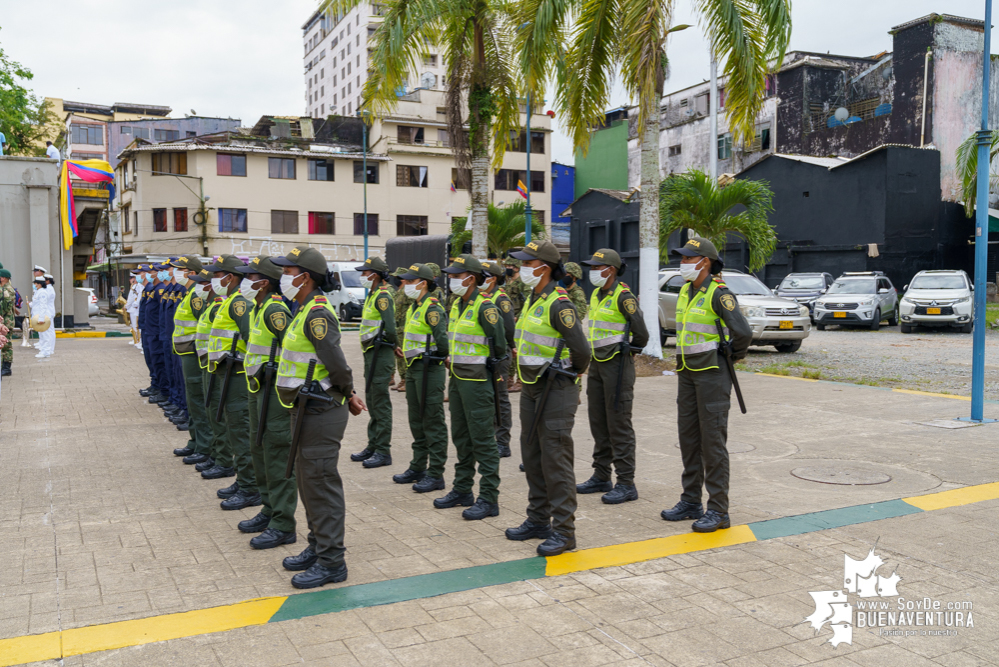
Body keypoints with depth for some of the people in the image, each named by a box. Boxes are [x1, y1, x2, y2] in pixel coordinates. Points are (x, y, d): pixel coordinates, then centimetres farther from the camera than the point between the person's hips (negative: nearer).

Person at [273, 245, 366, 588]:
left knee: (321, 484, -4)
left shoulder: (317, 313, -19)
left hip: (320, 412, -11)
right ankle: (317, 547, 31)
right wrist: (348, 394, 12)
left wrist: (348, 394, -7)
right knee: (308, 480, 18)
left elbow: (336, 362, -22)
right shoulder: (305, 309, 14)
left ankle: (331, 562, 5)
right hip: (307, 409, 11)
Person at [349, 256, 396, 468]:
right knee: (372, 402, 16)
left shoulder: (383, 296, -15)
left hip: (380, 354, -10)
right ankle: (373, 446, 25)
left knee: (381, 403, -6)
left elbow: (390, 328, -24)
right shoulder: (372, 295, 16)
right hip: (371, 354, 10)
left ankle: (383, 452, 0)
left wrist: (388, 342, -7)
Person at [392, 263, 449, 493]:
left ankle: (435, 475, 2)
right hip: (413, 369, 10)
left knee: (433, 423, -3)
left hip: (429, 370, -10)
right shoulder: (414, 307, 15)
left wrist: (427, 354, -10)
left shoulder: (432, 308, -16)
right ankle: (418, 468, 28)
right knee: (417, 422, 17)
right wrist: (404, 349, 12)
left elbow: (442, 341, -23)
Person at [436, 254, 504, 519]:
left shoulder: (485, 307, -16)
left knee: (483, 440, -4)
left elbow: (500, 344, -14)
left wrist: (498, 374, -7)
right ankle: (462, 490, 27)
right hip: (457, 378, 9)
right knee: (461, 437, 16)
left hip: (477, 381, -9)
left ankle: (489, 499, 2)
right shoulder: (457, 304, 12)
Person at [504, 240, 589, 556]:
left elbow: (581, 350, -21)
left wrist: (572, 373, -4)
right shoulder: (532, 300, 12)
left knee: (555, 459, -7)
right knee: (532, 456, 15)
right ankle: (538, 520, 26)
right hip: (531, 388, 10)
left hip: (555, 391, -9)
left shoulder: (558, 304, -17)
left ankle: (563, 530, 1)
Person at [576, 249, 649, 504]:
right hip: (597, 364, 9)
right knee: (598, 423, 13)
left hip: (617, 365, -9)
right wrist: (591, 360, 15)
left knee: (619, 425, -5)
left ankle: (626, 484, 1)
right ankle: (601, 477, 24)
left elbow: (641, 334, -15)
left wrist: (626, 349, 0)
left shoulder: (623, 296, -14)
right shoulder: (596, 295, 13)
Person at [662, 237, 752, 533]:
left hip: (712, 373, -8)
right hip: (687, 372, 9)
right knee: (688, 438, 12)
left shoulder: (718, 293, -16)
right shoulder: (686, 292, 11)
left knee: (712, 440, -5)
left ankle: (718, 510, 2)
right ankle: (691, 502, 22)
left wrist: (734, 355, -7)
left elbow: (743, 332, -24)